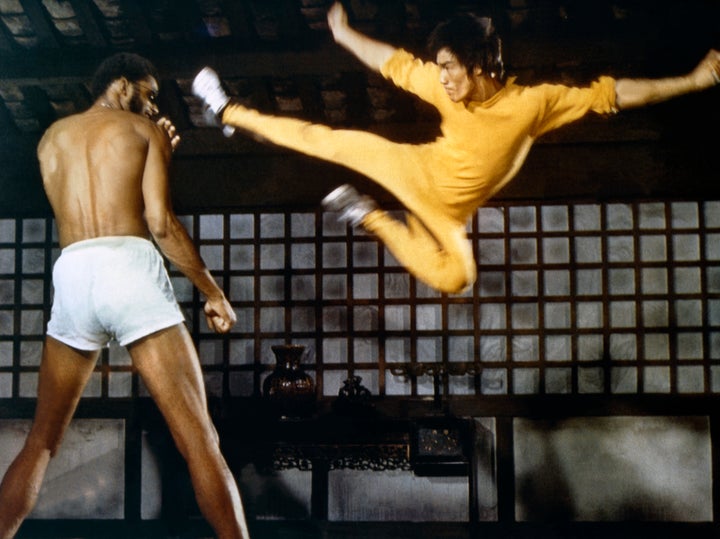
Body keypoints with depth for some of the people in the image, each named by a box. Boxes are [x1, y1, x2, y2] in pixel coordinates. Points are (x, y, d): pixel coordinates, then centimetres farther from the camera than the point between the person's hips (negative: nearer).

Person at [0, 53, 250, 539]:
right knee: (198, 436, -5)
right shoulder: (143, 131, 12)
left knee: (42, 441, 12)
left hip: (72, 276, 4)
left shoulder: (51, 139, 25)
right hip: (132, 271, -3)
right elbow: (160, 222, 0)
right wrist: (213, 291, 9)